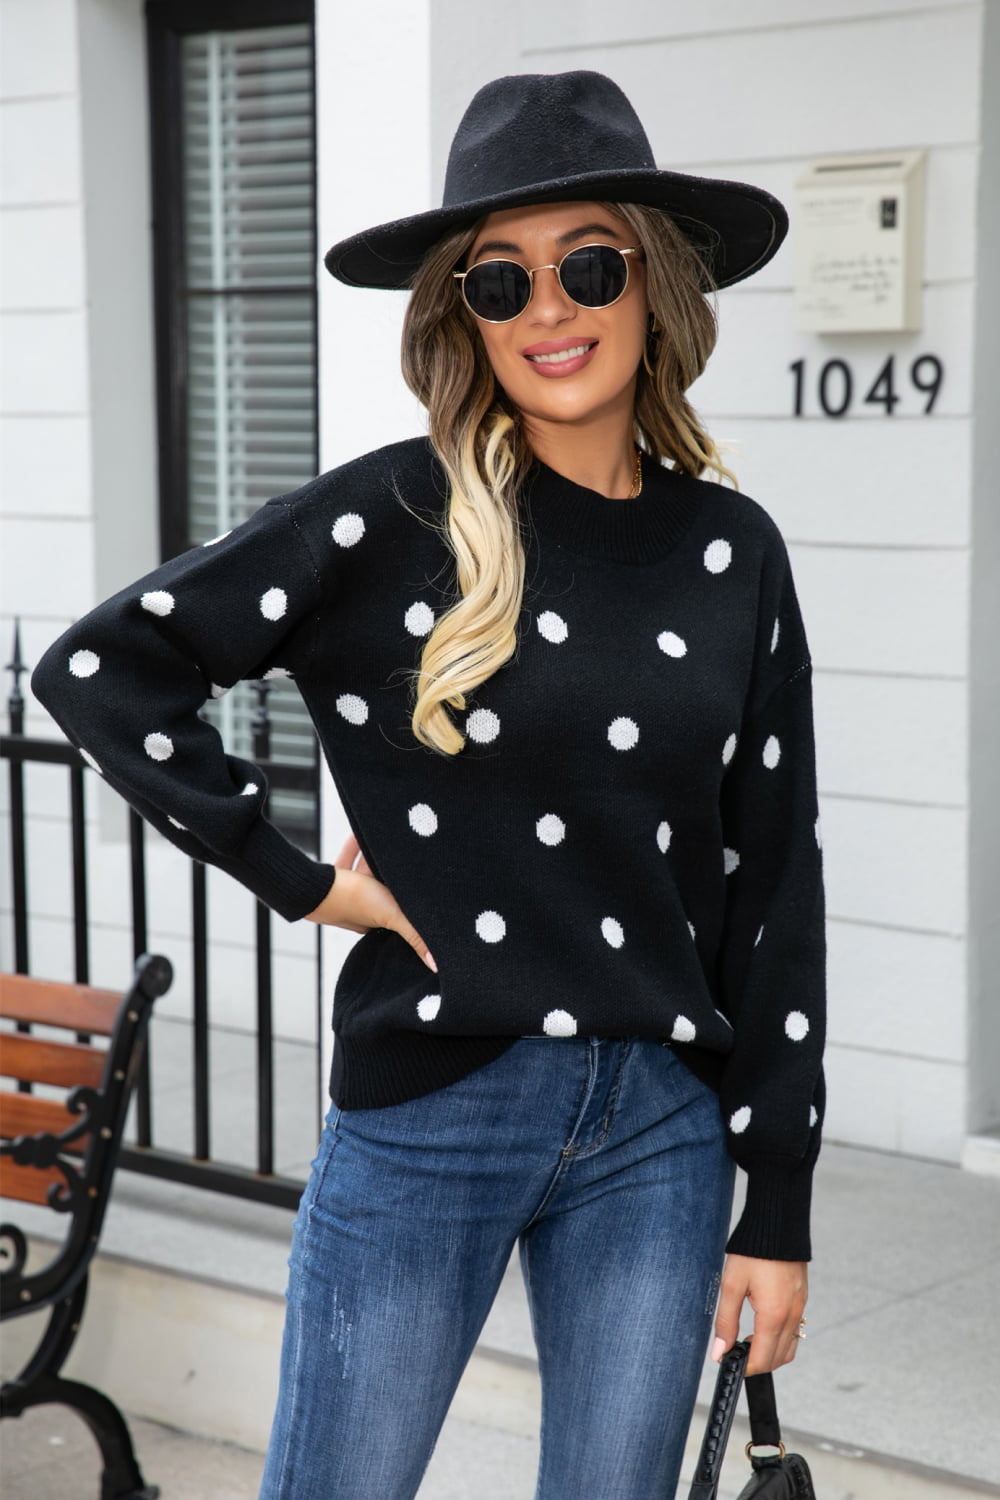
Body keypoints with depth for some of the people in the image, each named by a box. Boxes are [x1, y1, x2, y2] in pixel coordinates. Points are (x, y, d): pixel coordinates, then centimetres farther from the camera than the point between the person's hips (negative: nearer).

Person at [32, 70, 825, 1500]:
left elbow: (774, 885, 5)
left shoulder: (732, 550, 3)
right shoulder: (394, 518, -7)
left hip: (663, 1126, 3)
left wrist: (778, 1206, 5)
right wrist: (294, 877, -8)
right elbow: (100, 668, -7)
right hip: (428, 1112, -3)